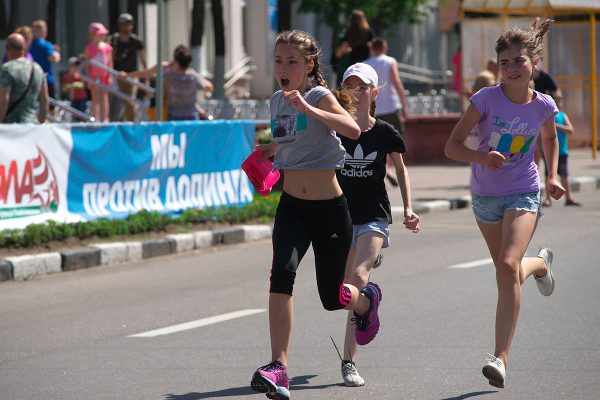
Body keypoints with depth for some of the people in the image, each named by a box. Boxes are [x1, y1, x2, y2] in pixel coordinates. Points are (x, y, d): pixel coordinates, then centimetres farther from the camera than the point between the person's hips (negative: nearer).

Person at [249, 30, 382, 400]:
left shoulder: (319, 96, -10)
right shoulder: (277, 101, 8)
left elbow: (353, 130, -30)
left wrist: (306, 107, -36)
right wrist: (269, 150, 12)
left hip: (330, 207, -4)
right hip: (291, 206, 4)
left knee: (331, 297, 9)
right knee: (282, 271, -25)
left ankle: (368, 299, 49)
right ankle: (279, 368, -30)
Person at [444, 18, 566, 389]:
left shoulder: (543, 105, -7)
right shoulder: (486, 99, -13)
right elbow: (452, 146, -12)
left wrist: (552, 177, 3)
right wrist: (481, 157, -30)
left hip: (523, 194, -2)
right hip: (486, 195, 2)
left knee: (508, 267, -22)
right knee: (507, 271, 17)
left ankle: (501, 357, -22)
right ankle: (541, 263, 56)